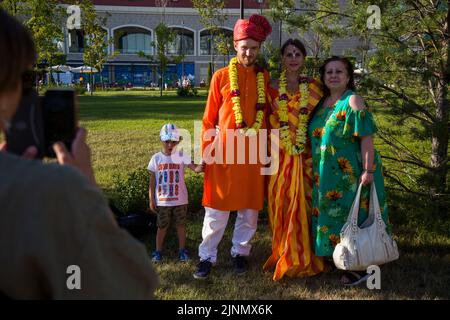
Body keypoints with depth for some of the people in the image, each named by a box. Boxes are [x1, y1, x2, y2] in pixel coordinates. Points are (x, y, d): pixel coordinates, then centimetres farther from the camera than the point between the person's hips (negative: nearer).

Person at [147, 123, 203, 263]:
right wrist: (151, 200, 0)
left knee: (181, 225, 12)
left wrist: (201, 167, -45)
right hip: (162, 201, 0)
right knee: (162, 226, 11)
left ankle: (182, 250, 26)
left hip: (180, 200, 0)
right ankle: (158, 251, 25)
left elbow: (195, 168, -21)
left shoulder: (182, 156, -7)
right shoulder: (156, 158, -3)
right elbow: (152, 182, 0)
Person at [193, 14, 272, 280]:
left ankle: (240, 253, 26)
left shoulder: (265, 77, 7)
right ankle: (207, 257, 16)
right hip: (224, 151, -2)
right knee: (217, 209, 4)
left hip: (254, 153, 2)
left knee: (250, 208, 10)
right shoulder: (221, 76, 0)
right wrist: (205, 153, -1)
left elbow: (268, 114, 11)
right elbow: (209, 119, 2)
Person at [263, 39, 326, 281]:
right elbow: (265, 119, 5)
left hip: (305, 156, 0)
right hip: (279, 155, 0)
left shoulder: (314, 87, 5)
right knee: (281, 205, 2)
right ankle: (284, 257, 17)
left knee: (303, 204, 3)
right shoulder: (272, 87, 4)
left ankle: (303, 258, 16)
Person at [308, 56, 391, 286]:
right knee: (331, 216, 15)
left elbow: (366, 138, -17)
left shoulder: (352, 101, -12)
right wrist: (318, 172, 14)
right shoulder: (323, 102, 10)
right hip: (327, 176, 7)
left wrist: (368, 171, -23)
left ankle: (360, 267, 14)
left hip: (350, 174, -7)